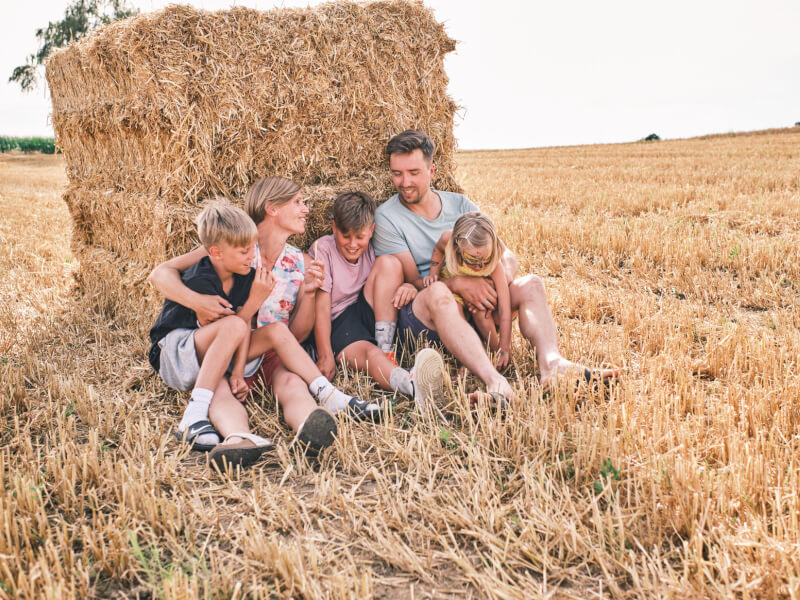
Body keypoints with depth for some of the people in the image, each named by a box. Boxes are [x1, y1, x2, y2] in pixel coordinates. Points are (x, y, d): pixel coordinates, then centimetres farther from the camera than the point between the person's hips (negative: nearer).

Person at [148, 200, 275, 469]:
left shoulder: (247, 275, -3)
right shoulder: (199, 282, -24)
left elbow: (244, 332, -8)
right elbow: (231, 329, -21)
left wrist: (238, 371, -21)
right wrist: (255, 300, -26)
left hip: (211, 360, 8)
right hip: (173, 354, -8)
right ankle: (194, 417, -45)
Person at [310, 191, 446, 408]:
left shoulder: (370, 249, 8)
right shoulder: (322, 249, -5)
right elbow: (321, 308, -13)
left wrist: (408, 286, -20)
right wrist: (325, 356, -23)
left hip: (367, 312, 5)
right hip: (338, 324, -5)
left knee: (389, 262, -16)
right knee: (368, 353, -38)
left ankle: (385, 349, -24)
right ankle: (411, 383, -73)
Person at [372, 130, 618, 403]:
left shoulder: (460, 204, 12)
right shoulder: (387, 217, -1)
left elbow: (507, 257, 5)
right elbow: (412, 280, -10)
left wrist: (491, 283, -18)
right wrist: (458, 283, -27)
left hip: (472, 308, 5)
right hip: (418, 315, -5)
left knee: (530, 284, -16)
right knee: (438, 292, -38)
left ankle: (551, 362, -42)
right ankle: (492, 379, -58)